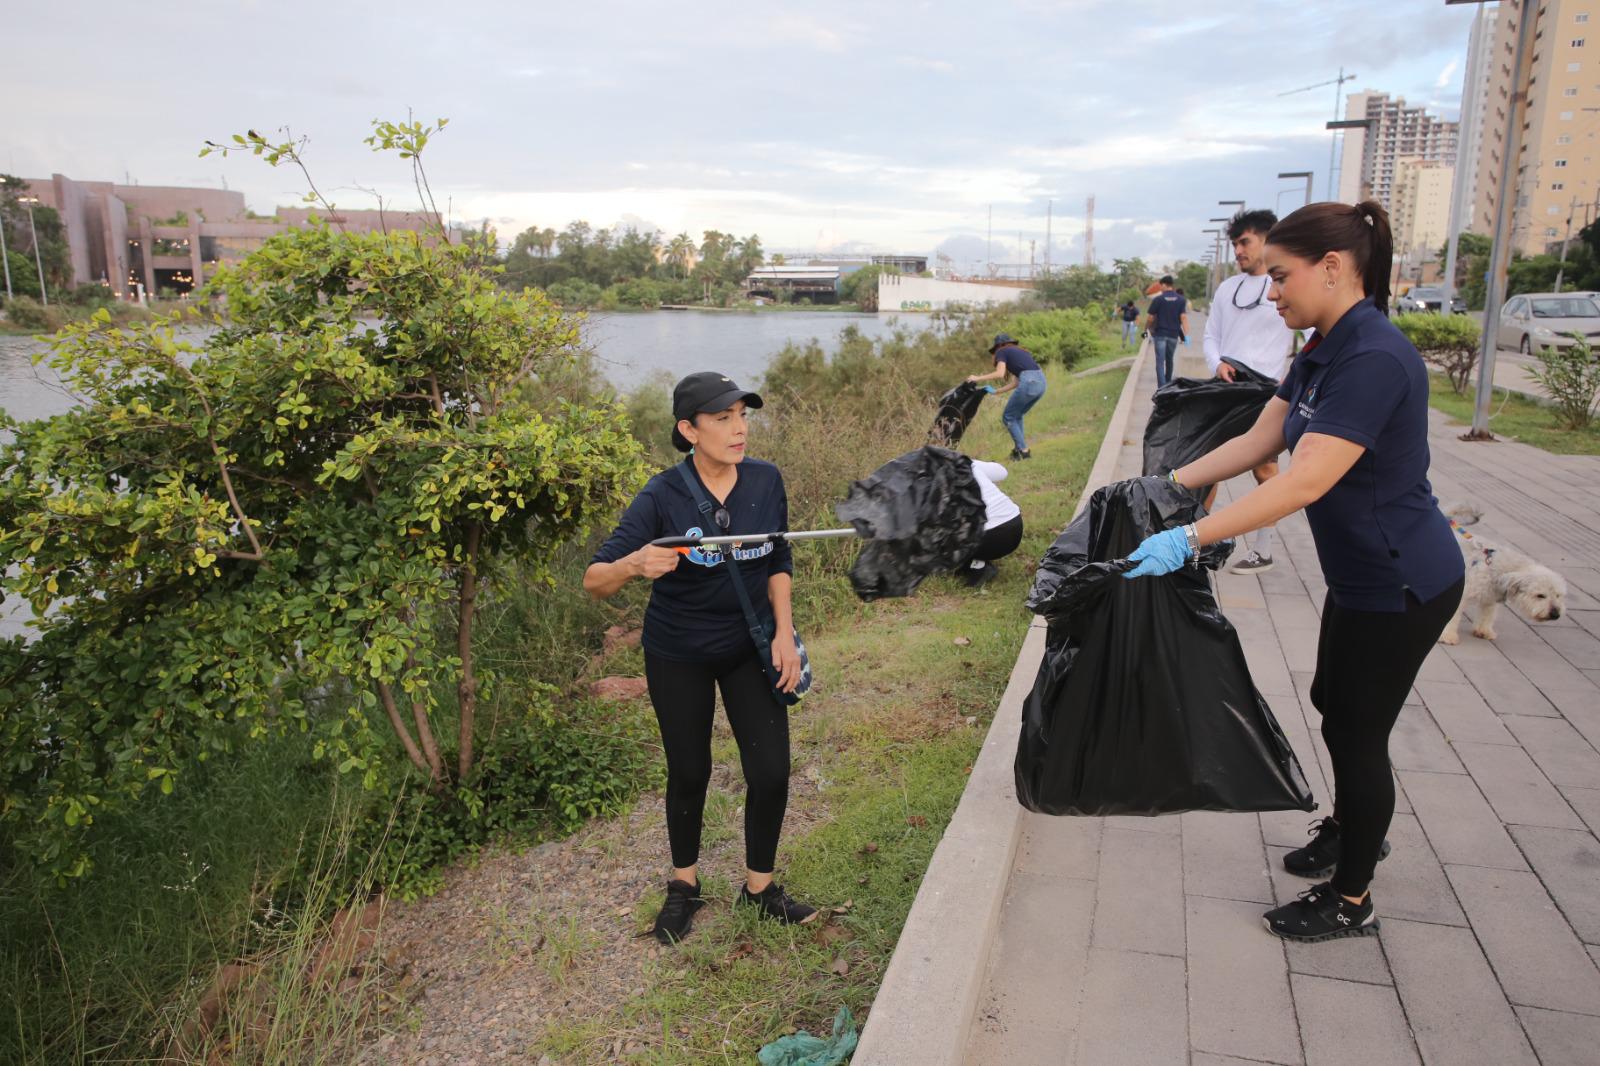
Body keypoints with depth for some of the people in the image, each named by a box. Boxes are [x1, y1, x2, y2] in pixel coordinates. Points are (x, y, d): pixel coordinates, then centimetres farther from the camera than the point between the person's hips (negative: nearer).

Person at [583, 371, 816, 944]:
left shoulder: (766, 480, -10)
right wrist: (636, 563, -44)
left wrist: (784, 633, -5)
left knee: (771, 773, 0)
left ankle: (760, 886, 25)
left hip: (751, 646, 3)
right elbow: (594, 581, -23)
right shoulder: (662, 496, -21)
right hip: (678, 655, -2)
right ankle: (684, 884, 38)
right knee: (689, 773, 11)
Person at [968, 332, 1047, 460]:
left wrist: (978, 378, 2)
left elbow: (999, 374, -6)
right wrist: (997, 392, 34)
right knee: (1017, 415, 25)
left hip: (1029, 382, -7)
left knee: (1008, 417, 9)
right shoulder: (1020, 352, 32)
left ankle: (1024, 451, 4)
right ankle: (1019, 449, 24)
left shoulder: (1002, 352, 10)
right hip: (1041, 381, 7)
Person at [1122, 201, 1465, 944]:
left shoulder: (1373, 359, -28)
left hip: (1401, 586, -9)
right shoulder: (1322, 352, 4)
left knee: (1356, 729, 4)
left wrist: (1189, 539, -36)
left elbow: (1306, 481, -34)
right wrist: (1168, 485, 1)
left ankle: (1351, 902, 25)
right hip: (1361, 576, 9)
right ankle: (1354, 827, 50)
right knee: (1334, 704, 24)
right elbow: (1257, 440, 8)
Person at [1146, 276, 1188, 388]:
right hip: (1174, 334, 4)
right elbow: (1184, 317, -4)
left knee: (1160, 361, -4)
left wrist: (1146, 328, 14)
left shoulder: (1158, 299, -6)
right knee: (1169, 360, 19)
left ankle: (1162, 387, -17)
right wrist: (1186, 335, -6)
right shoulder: (1181, 300, 3)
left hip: (1160, 334, -3)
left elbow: (1151, 318, -4)